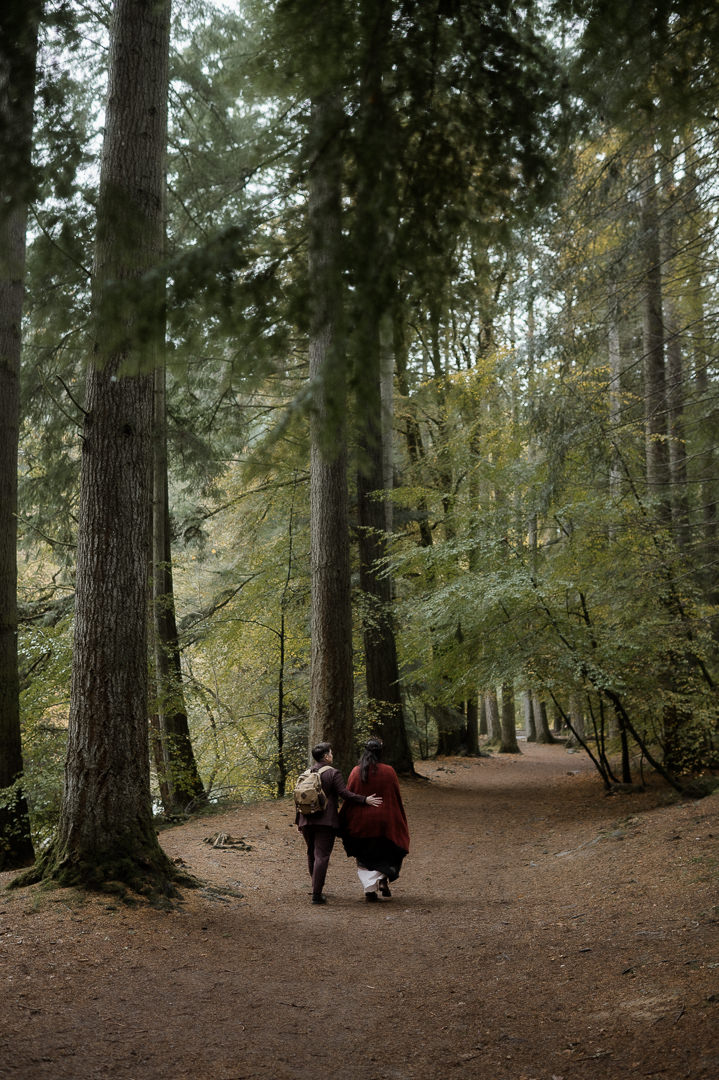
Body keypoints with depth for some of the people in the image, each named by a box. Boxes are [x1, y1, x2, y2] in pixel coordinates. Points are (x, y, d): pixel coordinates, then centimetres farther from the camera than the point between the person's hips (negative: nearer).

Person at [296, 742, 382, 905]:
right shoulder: (333, 773, -7)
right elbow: (344, 793, -15)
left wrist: (299, 821, 19)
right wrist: (364, 800, -10)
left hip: (307, 821, 6)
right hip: (326, 821, -6)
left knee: (312, 854, 19)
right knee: (322, 856, -6)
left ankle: (316, 889, 30)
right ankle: (317, 894, -11)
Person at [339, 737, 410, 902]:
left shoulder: (356, 772, -6)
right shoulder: (388, 771, -7)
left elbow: (348, 797, -3)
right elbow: (397, 798, -1)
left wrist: (343, 825, 6)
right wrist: (401, 822, 11)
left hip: (361, 822, 1)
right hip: (385, 822, -1)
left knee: (365, 859, 14)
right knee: (391, 851, 21)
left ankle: (370, 888, -1)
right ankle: (383, 879, 2)